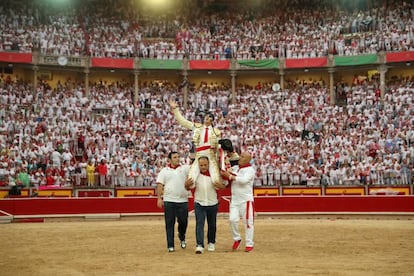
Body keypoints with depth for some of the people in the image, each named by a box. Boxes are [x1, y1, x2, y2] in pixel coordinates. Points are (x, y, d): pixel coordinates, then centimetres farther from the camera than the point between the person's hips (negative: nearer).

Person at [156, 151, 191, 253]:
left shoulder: (184, 168, 9)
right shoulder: (164, 171, 6)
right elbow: (160, 185, 2)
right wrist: (159, 198, -5)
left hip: (183, 201, 1)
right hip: (169, 201, -1)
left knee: (183, 222, 8)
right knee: (169, 224, 0)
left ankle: (182, 238, 35)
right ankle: (170, 245, 4)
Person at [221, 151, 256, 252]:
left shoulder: (250, 170, -7)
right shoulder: (235, 168, 13)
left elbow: (244, 180, -23)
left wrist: (230, 176, -20)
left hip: (246, 200, -5)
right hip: (234, 199, 5)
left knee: (248, 222, -2)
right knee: (232, 219, -4)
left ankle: (249, 244, 6)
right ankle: (237, 239, 17)